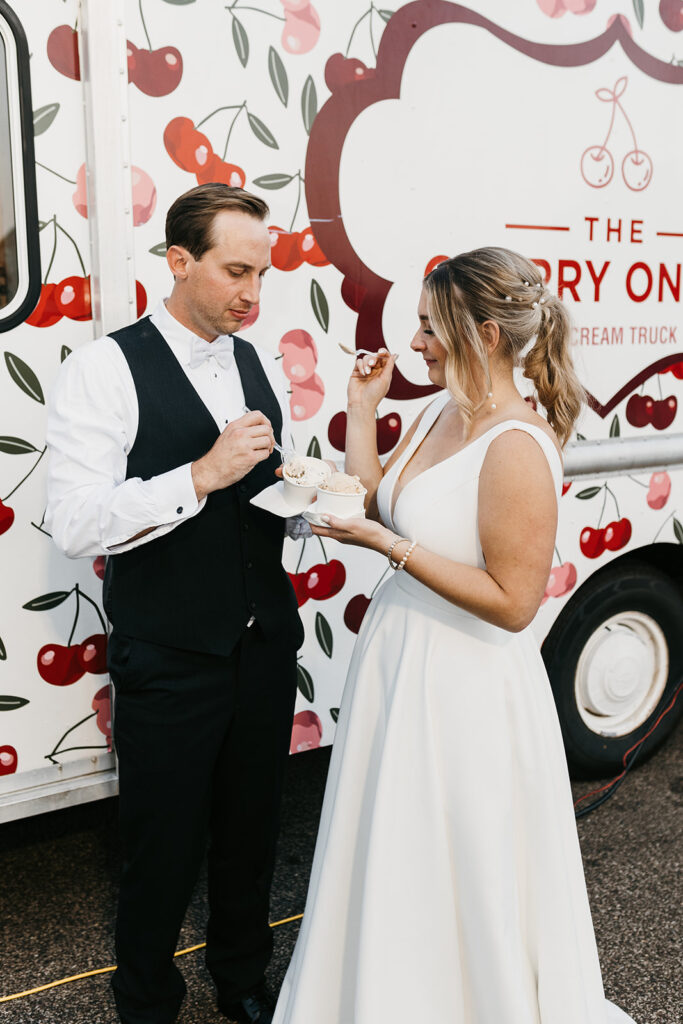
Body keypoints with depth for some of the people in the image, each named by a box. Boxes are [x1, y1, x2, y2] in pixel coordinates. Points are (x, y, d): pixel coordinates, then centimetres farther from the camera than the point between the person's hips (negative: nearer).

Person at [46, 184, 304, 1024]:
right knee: (164, 849, 12)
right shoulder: (106, 368, -12)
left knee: (251, 831, 22)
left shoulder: (261, 367, 8)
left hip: (265, 648, 6)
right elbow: (74, 523, -20)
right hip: (169, 663, -6)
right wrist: (204, 473, -27)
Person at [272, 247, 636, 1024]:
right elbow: (378, 509, 8)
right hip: (398, 659, 9)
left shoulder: (516, 448, -23)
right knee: (394, 864, 26)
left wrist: (388, 546, -24)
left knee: (459, 885, 12)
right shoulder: (439, 414, 3)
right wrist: (361, 409, 2)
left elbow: (513, 602, -23)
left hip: (465, 688, -9)